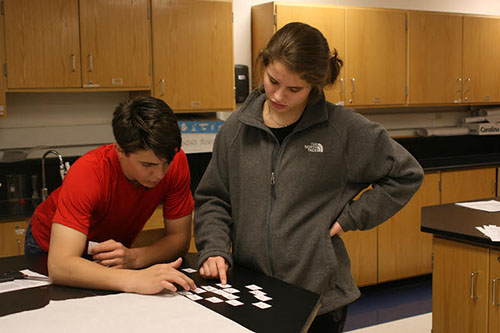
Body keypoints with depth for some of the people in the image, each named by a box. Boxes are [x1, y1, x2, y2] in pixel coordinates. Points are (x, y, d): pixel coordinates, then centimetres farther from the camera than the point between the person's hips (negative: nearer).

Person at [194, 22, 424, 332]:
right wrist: (214, 248, -8)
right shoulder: (237, 129, 1)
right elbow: (212, 199, 9)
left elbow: (406, 174, 1)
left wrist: (349, 218, -5)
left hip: (320, 296, -2)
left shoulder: (344, 128, -7)